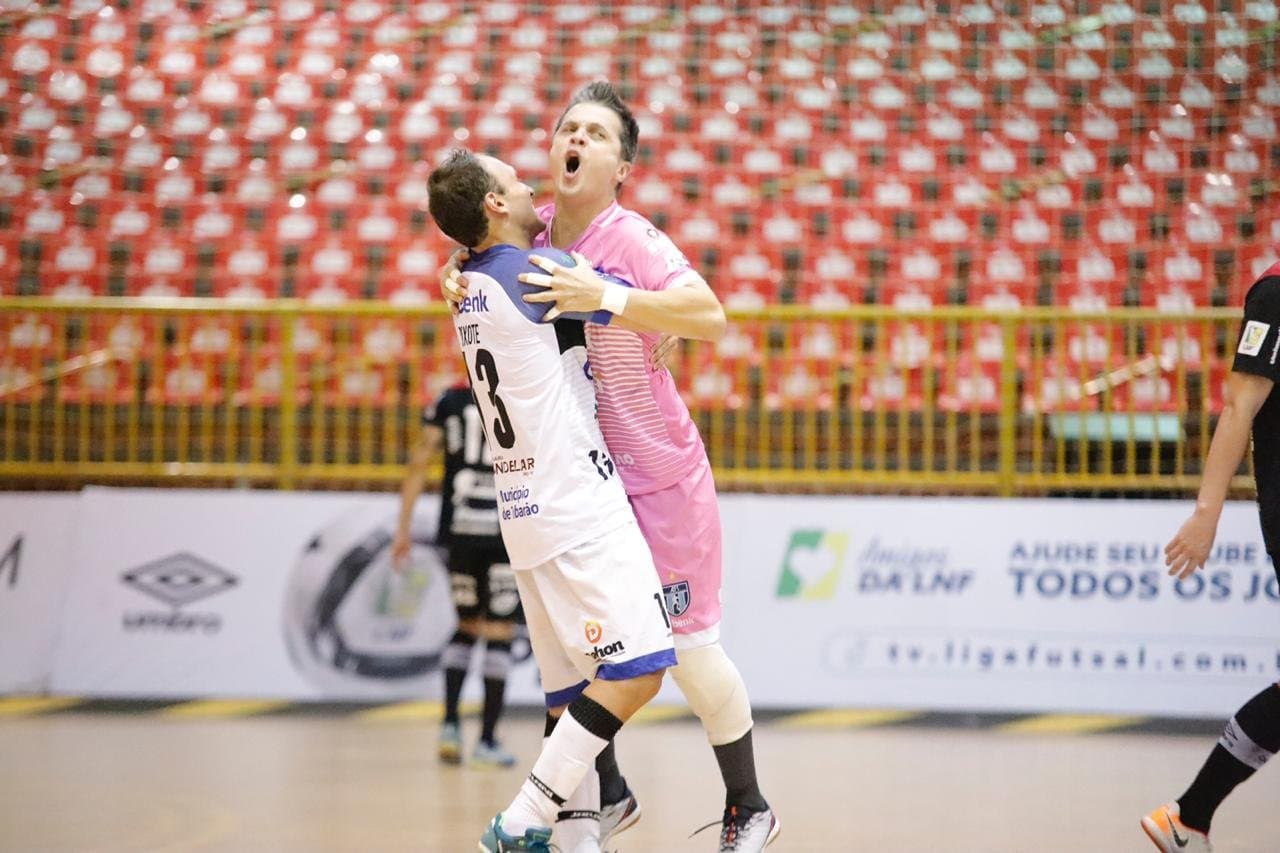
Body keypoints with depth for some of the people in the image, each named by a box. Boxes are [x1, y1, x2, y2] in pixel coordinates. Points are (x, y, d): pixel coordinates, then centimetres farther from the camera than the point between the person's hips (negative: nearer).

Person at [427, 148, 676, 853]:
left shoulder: (471, 287, 13)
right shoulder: (536, 270, -12)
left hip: (529, 516, 9)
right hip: (580, 510, -9)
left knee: (576, 692, 8)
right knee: (634, 674, -12)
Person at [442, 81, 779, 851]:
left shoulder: (631, 240, -19)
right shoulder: (533, 235, -1)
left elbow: (710, 317, -33)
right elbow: (487, 265, 20)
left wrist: (606, 296, -43)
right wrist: (459, 279, -4)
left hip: (657, 473, -6)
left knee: (690, 648, 0)